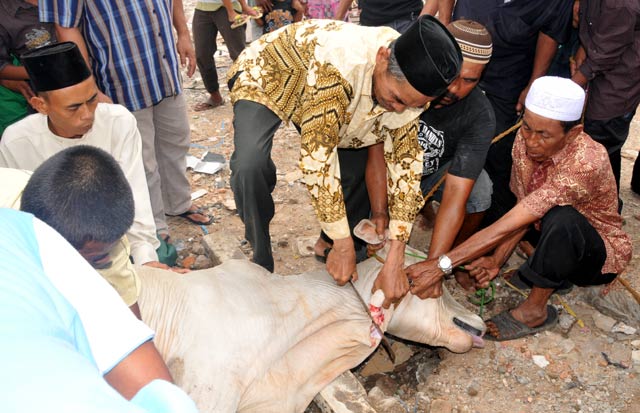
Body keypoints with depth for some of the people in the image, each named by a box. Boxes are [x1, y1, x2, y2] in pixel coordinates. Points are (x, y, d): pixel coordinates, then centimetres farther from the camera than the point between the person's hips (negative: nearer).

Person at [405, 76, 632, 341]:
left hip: (599, 254, -6)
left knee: (561, 218, -38)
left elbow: (509, 225, -39)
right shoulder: (525, 138, -16)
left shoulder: (587, 163, -35)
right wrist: (496, 260, -20)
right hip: (556, 239, 7)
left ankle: (535, 309, -15)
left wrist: (442, 265, -40)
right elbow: (521, 214, -8)